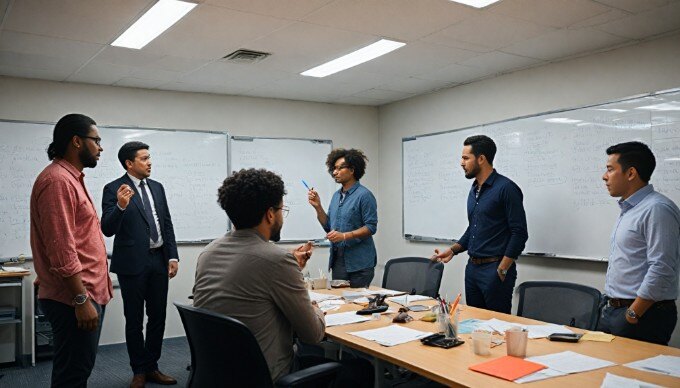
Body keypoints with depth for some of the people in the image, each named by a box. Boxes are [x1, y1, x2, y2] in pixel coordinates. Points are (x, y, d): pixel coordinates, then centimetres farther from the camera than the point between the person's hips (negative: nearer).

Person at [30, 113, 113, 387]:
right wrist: (81, 299, -22)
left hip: (87, 293, 10)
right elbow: (61, 251, -22)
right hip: (75, 298, -10)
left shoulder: (71, 178, 16)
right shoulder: (57, 180, -16)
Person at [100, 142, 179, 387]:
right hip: (133, 263, -5)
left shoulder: (157, 187, 10)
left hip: (159, 260, 5)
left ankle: (152, 367, 25)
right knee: (134, 320, 7)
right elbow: (108, 229, -13)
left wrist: (173, 256, 4)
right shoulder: (114, 189, -6)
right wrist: (120, 206, -30)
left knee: (158, 317, 11)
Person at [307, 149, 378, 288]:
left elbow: (371, 227, -14)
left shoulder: (364, 195, -10)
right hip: (338, 261, 7)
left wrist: (344, 236, -22)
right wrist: (317, 206, 2)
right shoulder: (336, 196, 12)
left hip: (359, 262, -7)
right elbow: (329, 227, 14)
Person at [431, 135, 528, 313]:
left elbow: (519, 233, -15)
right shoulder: (474, 189, 12)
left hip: (495, 267, -8)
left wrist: (502, 271, -16)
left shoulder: (506, 188, -13)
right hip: (472, 267, 8)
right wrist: (453, 250, 10)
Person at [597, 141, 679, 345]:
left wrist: (632, 315, -18)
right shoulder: (628, 209, 15)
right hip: (612, 311, 9)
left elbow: (661, 270, -22)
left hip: (643, 315, -9)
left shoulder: (657, 209, -16)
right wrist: (612, 308, 16)